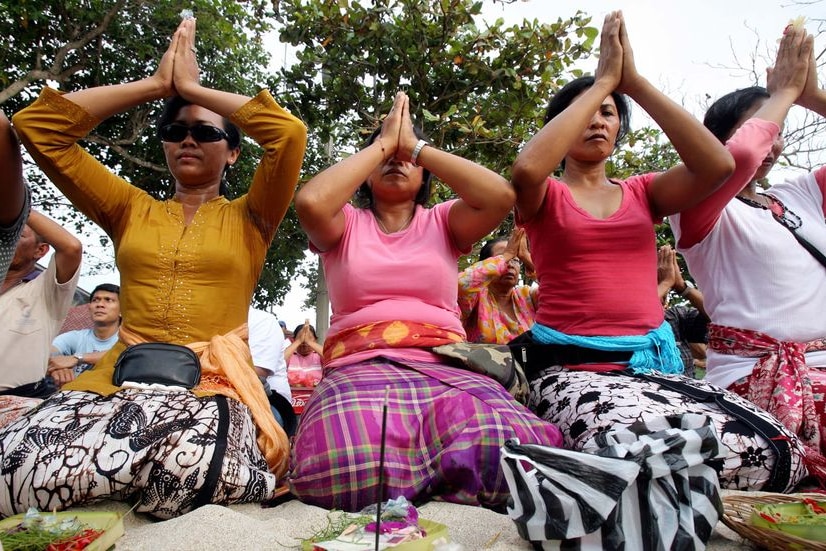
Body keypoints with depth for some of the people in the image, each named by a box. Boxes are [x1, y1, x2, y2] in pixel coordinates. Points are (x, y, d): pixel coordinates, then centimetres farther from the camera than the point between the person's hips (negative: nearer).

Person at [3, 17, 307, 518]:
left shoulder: (248, 218, 13)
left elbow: (290, 133, -3)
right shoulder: (130, 210, 21)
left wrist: (193, 87, 7)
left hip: (215, 384, -1)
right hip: (120, 377, 2)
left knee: (188, 466, -38)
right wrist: (157, 84, 13)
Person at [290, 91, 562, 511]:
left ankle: (425, 471, -4)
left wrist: (415, 145, 4)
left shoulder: (443, 221, 17)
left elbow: (500, 196, -4)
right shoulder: (346, 224, 14)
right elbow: (309, 202, -11)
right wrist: (382, 144, 2)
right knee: (350, 464, -38)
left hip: (442, 367, 2)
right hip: (360, 368, -1)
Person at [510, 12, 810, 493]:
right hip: (574, 368, -4)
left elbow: (718, 165, -3)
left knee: (776, 451, -20)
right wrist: (604, 81, -9)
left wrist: (634, 81, -4)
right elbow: (526, 169, -19)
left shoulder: (641, 194, 17)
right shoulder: (546, 197, 7)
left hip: (653, 363, 5)